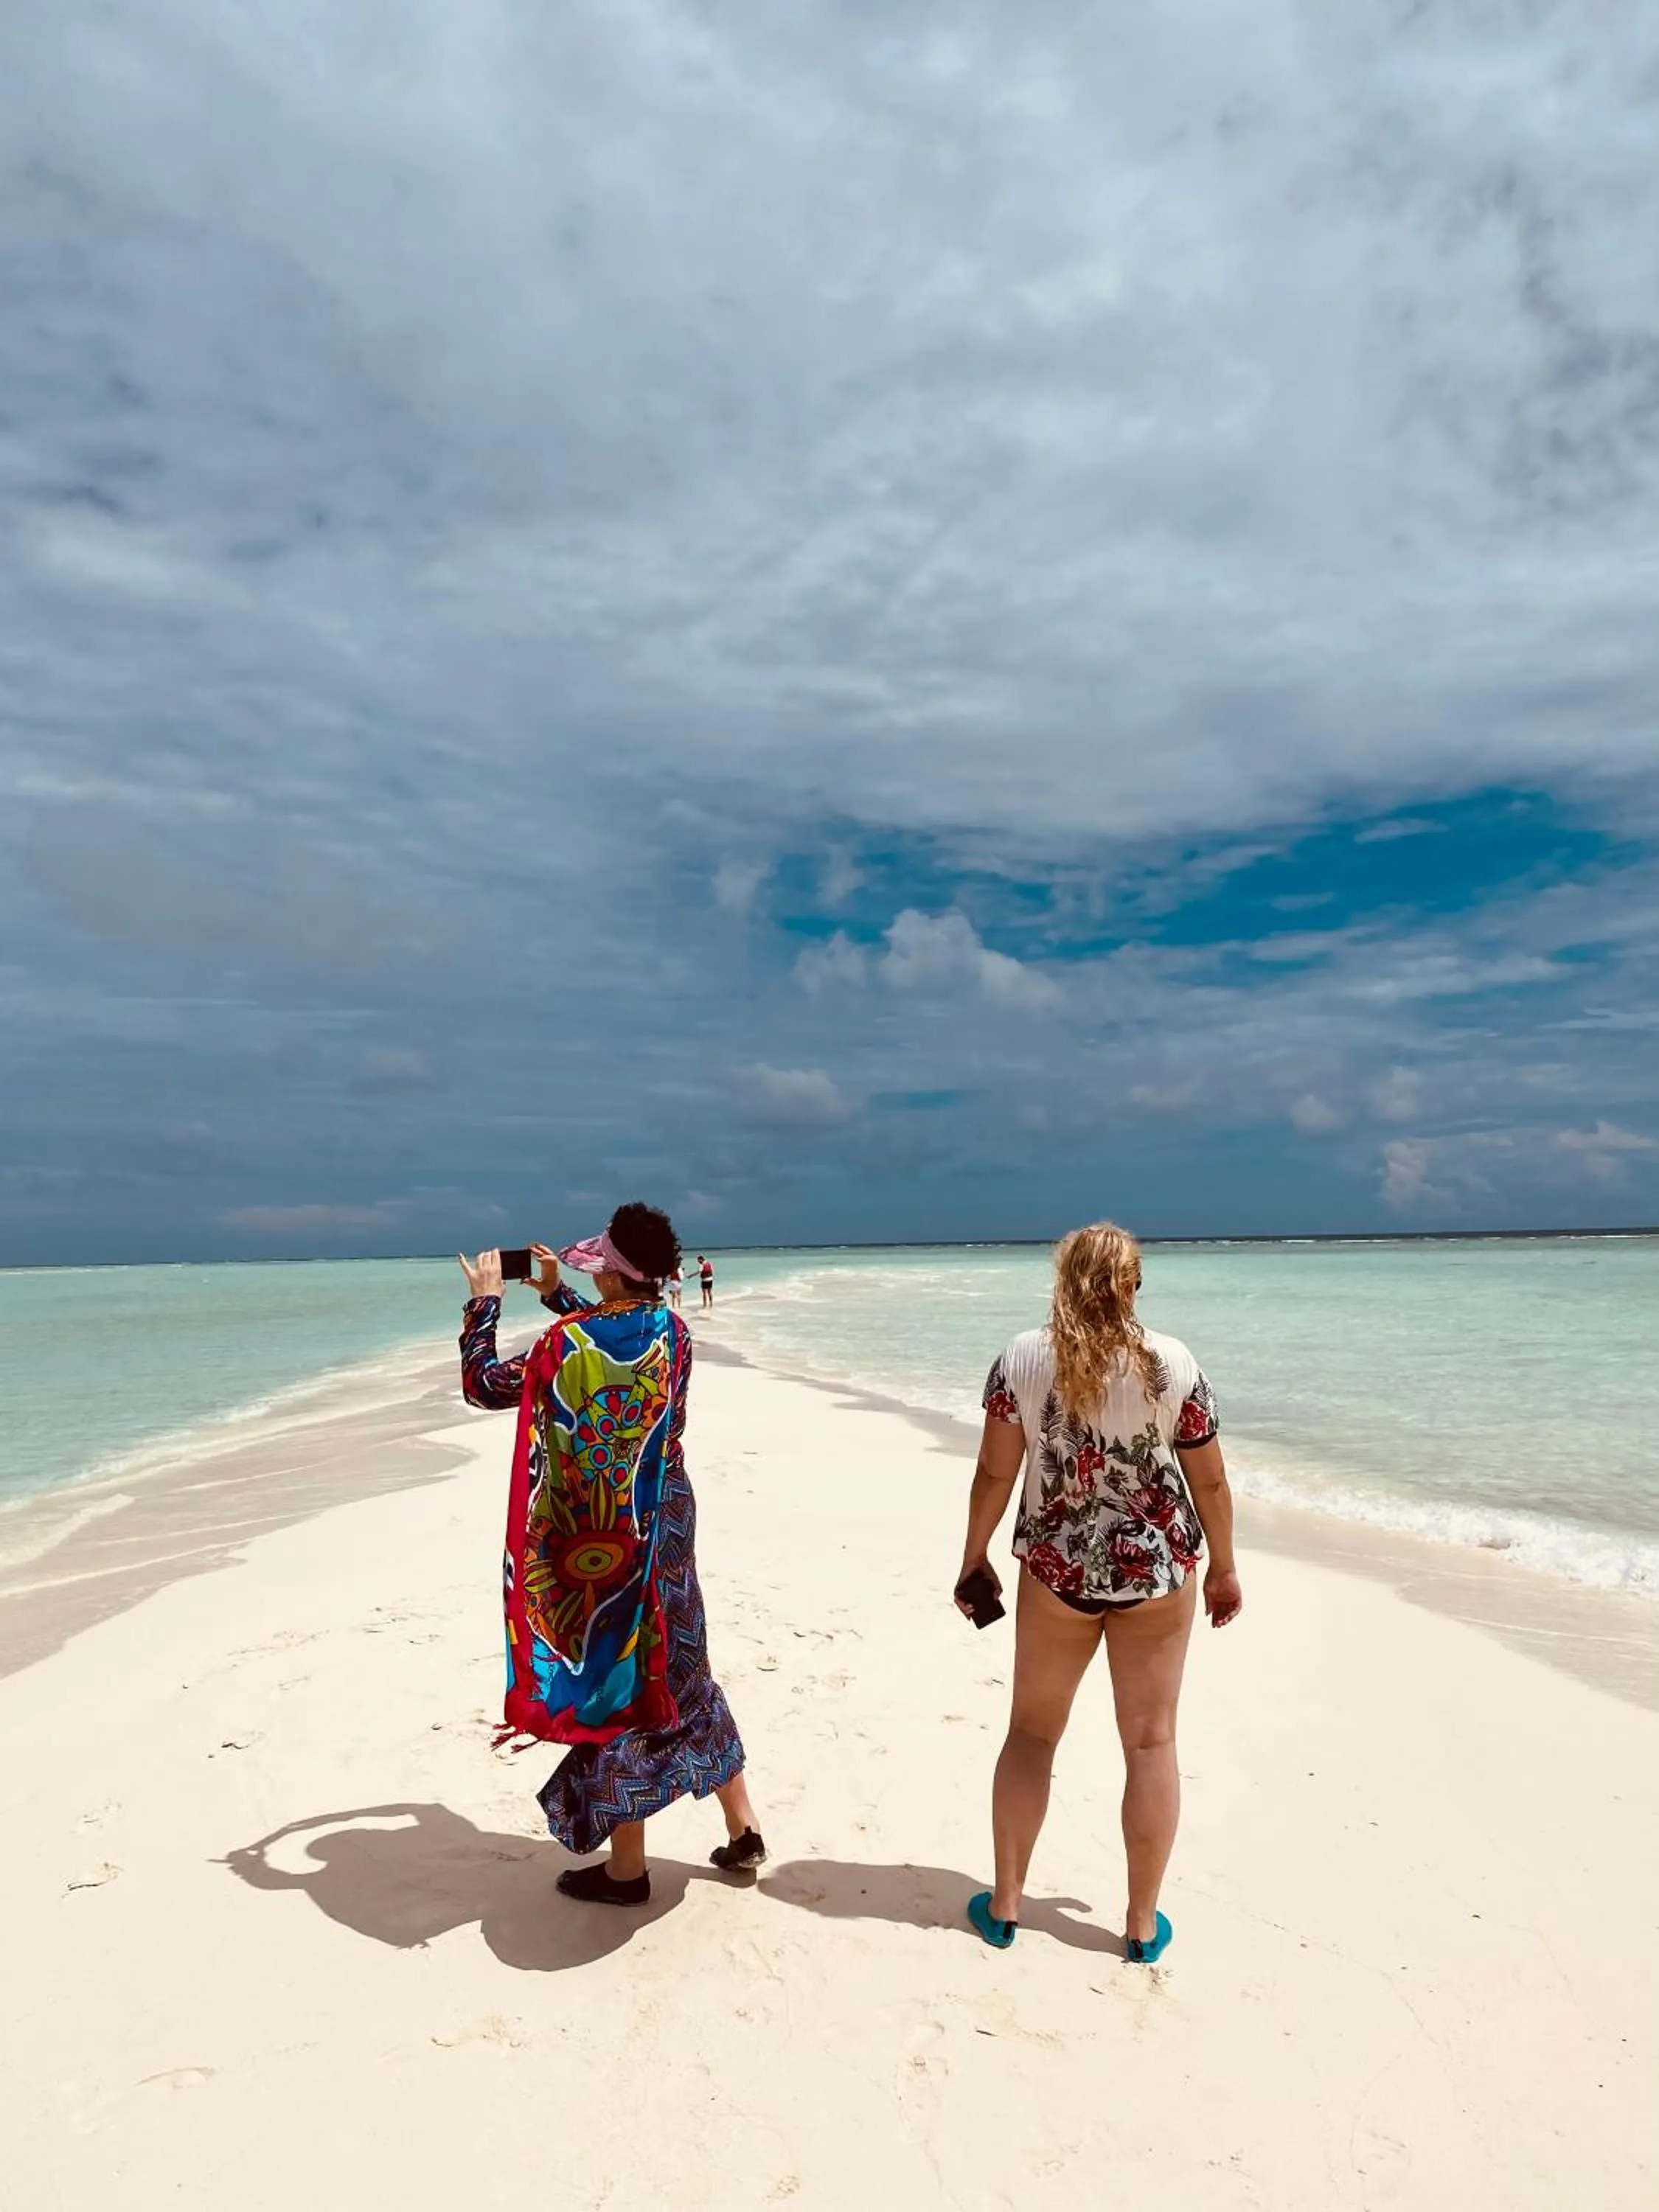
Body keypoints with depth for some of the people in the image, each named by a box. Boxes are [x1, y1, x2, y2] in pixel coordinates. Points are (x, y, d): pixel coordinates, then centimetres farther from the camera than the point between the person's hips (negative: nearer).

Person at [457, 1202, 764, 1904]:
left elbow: (482, 1385, -6)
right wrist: (557, 1295, 21)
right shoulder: (672, 1332, -2)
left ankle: (626, 1868, 22)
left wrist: (484, 1301, 3)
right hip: (664, 1529, 5)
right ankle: (742, 1832, 27)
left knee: (613, 1684, 8)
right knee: (680, 1673, 18)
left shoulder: (564, 1343, -20)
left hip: (596, 1543, -5)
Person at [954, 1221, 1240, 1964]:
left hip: (1055, 1568, 1)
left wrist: (974, 1557, 6)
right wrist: (1223, 1568, 9)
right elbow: (1210, 1482, -4)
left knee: (1032, 1732, 16)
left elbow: (994, 1474, -7)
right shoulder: (1172, 1363, -10)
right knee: (1151, 1742, 12)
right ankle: (1143, 1925, 24)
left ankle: (1004, 1905, 27)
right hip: (1156, 1568, 0)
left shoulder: (1022, 1358, -10)